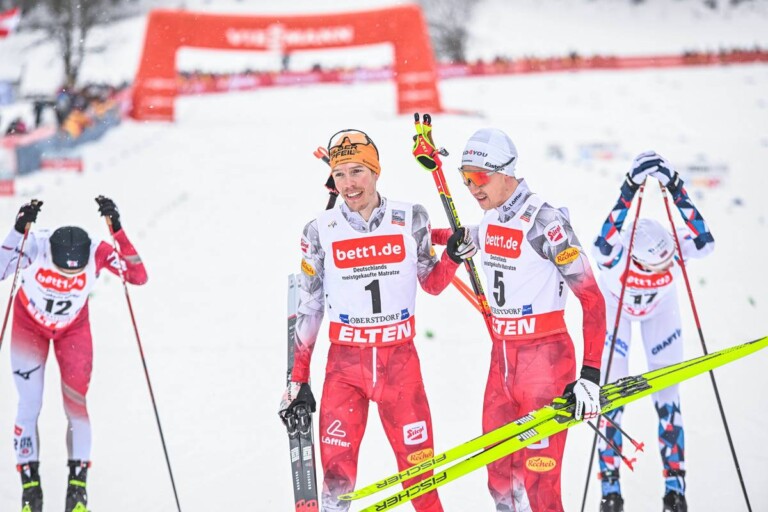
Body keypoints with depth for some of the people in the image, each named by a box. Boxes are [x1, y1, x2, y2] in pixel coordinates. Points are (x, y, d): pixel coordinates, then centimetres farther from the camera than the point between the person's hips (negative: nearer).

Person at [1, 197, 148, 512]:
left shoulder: (97, 253, -32)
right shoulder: (35, 246, -35)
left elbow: (139, 276, -40)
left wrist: (117, 230, -46)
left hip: (73, 328, 1)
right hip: (29, 324, -1)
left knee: (77, 406, -6)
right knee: (29, 406, -6)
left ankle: (78, 483, 8)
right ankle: (30, 483, 7)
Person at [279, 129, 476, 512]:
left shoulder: (410, 220, -1)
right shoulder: (320, 231, -2)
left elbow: (431, 283, 11)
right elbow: (308, 307, 5)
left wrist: (452, 259, -10)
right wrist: (298, 380, 5)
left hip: (400, 360, 0)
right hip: (344, 364, 0)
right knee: (336, 473, -4)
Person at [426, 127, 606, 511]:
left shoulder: (544, 221, -16)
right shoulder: (490, 220, 6)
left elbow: (592, 299, -17)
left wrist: (591, 375, -21)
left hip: (545, 359, -8)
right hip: (502, 359, 8)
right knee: (500, 480, 9)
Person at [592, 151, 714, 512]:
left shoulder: (675, 248, -35)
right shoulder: (617, 254, -40)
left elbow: (705, 243, -53)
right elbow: (602, 245, -63)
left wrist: (677, 191, -57)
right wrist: (629, 191, -68)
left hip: (660, 311, 1)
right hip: (615, 310, -1)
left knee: (667, 394, -3)